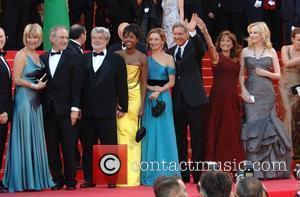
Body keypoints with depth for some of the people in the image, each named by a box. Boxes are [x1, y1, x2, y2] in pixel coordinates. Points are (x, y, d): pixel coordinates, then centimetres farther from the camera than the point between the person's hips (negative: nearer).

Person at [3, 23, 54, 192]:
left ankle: (36, 178, 15)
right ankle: (23, 180, 3)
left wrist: (42, 84, 2)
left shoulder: (37, 56, 14)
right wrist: (35, 86, -14)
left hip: (36, 101, 8)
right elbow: (17, 79, -13)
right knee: (24, 139, -3)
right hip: (24, 99, -8)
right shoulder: (21, 55, -8)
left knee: (36, 139, 10)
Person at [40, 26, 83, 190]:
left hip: (65, 109, -3)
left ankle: (70, 181, 6)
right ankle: (57, 180, 12)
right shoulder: (42, 58, 10)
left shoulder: (72, 58, 2)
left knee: (68, 147, -1)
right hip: (48, 109, 3)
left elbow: (76, 85, -2)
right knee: (52, 148, 4)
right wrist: (41, 107, 1)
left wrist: (75, 109, -9)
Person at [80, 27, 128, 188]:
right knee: (88, 146, 5)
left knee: (109, 145, 0)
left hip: (107, 110, -2)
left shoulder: (116, 60, 5)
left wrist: (123, 107, 0)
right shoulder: (83, 59, 10)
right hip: (87, 111, 2)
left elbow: (122, 85, 4)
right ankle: (89, 178, 12)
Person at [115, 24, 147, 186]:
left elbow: (144, 83, 1)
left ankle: (132, 177, 5)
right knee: (122, 133, -3)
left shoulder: (142, 58, -1)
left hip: (134, 98, -1)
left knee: (131, 135, -2)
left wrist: (142, 105, -4)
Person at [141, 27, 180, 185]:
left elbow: (171, 82, -3)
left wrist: (158, 91, -15)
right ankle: (149, 174, 8)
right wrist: (150, 87, -11)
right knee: (149, 133, 3)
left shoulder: (168, 58, 1)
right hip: (148, 97, 2)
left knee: (163, 132, -3)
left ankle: (165, 173, 2)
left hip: (163, 97, -2)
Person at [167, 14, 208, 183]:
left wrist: (193, 31, -38)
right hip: (177, 100, 5)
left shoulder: (194, 47, -1)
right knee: (180, 138, 8)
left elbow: (202, 49, -24)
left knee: (197, 137, 0)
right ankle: (182, 173, 14)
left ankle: (198, 173, 3)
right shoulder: (170, 52, 12)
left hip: (193, 99, -5)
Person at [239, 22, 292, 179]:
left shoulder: (271, 52, 8)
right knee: (253, 127, -7)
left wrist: (266, 73, -9)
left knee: (268, 127, -3)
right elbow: (241, 74, 6)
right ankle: (255, 168, -4)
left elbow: (278, 75, 9)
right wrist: (243, 89, -8)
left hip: (267, 93, 0)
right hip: (251, 93, 0)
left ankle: (270, 168, 6)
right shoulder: (245, 51, 8)